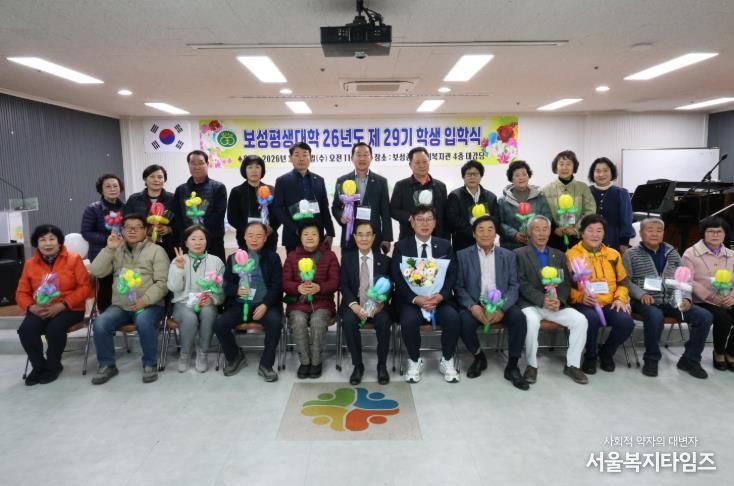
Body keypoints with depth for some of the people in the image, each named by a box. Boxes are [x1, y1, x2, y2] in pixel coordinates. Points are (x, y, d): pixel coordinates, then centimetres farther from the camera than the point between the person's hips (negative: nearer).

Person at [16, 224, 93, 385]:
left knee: (55, 328, -32)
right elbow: (21, 293, 9)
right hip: (40, 310, 4)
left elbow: (85, 287, -9)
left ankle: (53, 366, -2)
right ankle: (39, 365, 3)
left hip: (69, 308, -3)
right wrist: (32, 307, -14)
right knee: (25, 329, -25)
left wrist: (61, 305, -20)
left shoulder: (73, 259, -3)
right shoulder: (30, 264, 8)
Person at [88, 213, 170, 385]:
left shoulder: (156, 250, 3)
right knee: (100, 324, -23)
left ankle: (149, 364, -12)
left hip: (149, 305, -4)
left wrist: (144, 300, -19)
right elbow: (96, 272, 3)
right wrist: (109, 249, -6)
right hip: (120, 305, 4)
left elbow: (162, 283, -5)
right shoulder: (116, 250, 15)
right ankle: (107, 365, -1)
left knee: (144, 323, -34)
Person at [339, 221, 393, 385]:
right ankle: (358, 365, -11)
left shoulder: (384, 260, 8)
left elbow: (389, 286, 3)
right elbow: (344, 285, 0)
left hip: (377, 304, 0)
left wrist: (380, 304, -18)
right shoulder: (347, 258, 8)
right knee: (348, 321, -31)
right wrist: (354, 305, -18)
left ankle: (382, 365, -8)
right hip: (354, 303, 0)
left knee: (384, 321, -30)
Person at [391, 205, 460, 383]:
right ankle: (415, 361, -5)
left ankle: (447, 361, -1)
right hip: (411, 299, -1)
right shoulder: (401, 247, 3)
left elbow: (452, 275, 2)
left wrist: (440, 296, -17)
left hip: (439, 298, 2)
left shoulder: (445, 246, 10)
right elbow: (398, 278, -5)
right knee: (409, 320, -32)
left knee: (453, 318, -27)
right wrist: (415, 299, -20)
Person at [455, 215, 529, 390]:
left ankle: (512, 366, -9)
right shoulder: (463, 255, 5)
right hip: (475, 305, -1)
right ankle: (479, 357, 0)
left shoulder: (508, 255, 10)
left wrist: (502, 308, -16)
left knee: (519, 317, -28)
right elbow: (459, 287, -1)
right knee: (464, 320, -31)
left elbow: (513, 286, 3)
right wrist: (472, 306, -20)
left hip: (501, 305, 2)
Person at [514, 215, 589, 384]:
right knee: (532, 321, -35)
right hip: (530, 303, -4)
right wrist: (542, 299, -20)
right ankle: (532, 365, -14)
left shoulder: (559, 255, 18)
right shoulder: (519, 254, 3)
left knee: (580, 320, -19)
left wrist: (559, 300, -12)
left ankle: (572, 365, -2)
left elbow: (566, 283, 9)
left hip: (556, 303, 4)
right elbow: (521, 284, -7)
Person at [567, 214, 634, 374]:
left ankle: (606, 352, 8)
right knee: (592, 318, -37)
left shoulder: (613, 254, 17)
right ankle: (590, 356, -5)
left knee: (626, 322, -25)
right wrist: (580, 297, -17)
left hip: (609, 303, 4)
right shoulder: (571, 254, 3)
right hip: (584, 304, -4)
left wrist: (620, 298, 1)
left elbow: (623, 281, 21)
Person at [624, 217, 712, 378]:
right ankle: (651, 359, -14)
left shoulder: (672, 253, 18)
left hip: (671, 301, 5)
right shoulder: (631, 254, 4)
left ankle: (690, 359, 4)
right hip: (647, 301, -5)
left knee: (705, 316, -14)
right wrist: (641, 294, -20)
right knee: (656, 316, -38)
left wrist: (686, 298, -3)